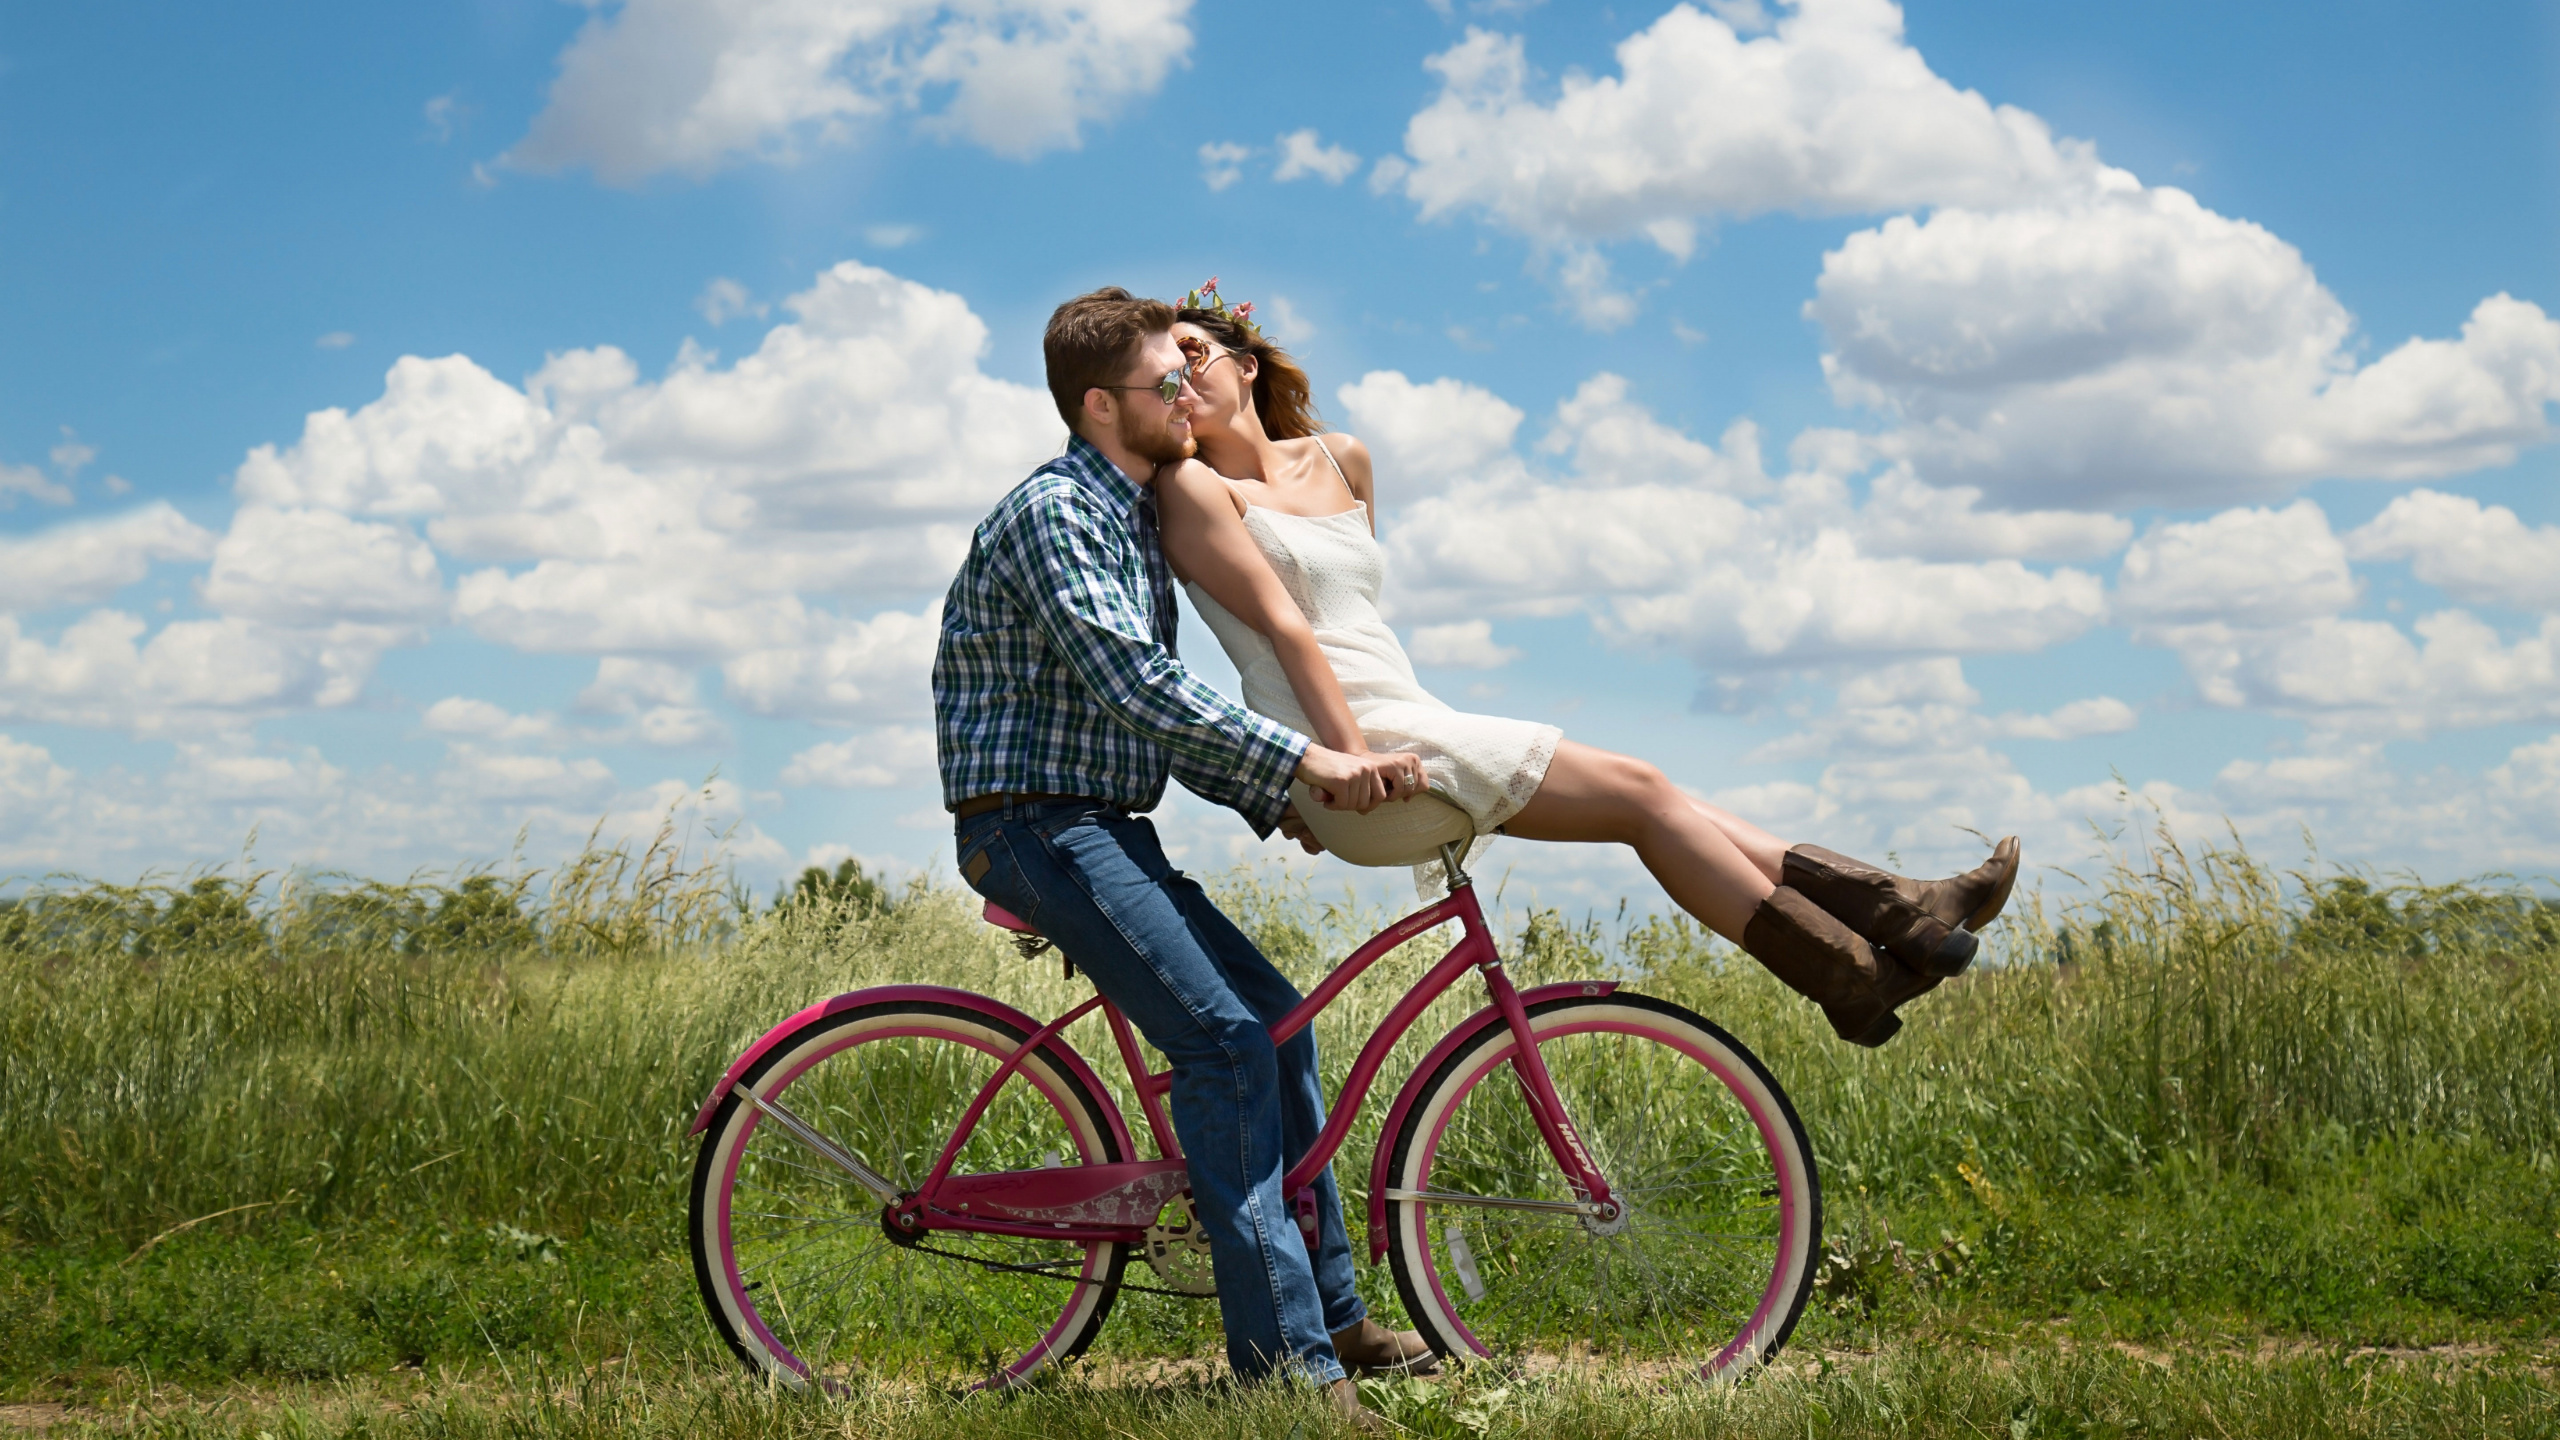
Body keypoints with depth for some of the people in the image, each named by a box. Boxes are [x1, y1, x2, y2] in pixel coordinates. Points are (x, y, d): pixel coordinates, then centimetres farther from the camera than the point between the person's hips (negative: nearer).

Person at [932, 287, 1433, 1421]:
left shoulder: (1135, 518, 17)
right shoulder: (1053, 512, -14)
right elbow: (1134, 686, -26)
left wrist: (1270, 798, 9)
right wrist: (1300, 759, -29)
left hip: (1105, 830, 10)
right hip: (1036, 825, -10)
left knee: (1273, 1014, 10)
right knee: (1224, 1036, -20)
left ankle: (1333, 1313, 19)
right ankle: (1283, 1358, -20)